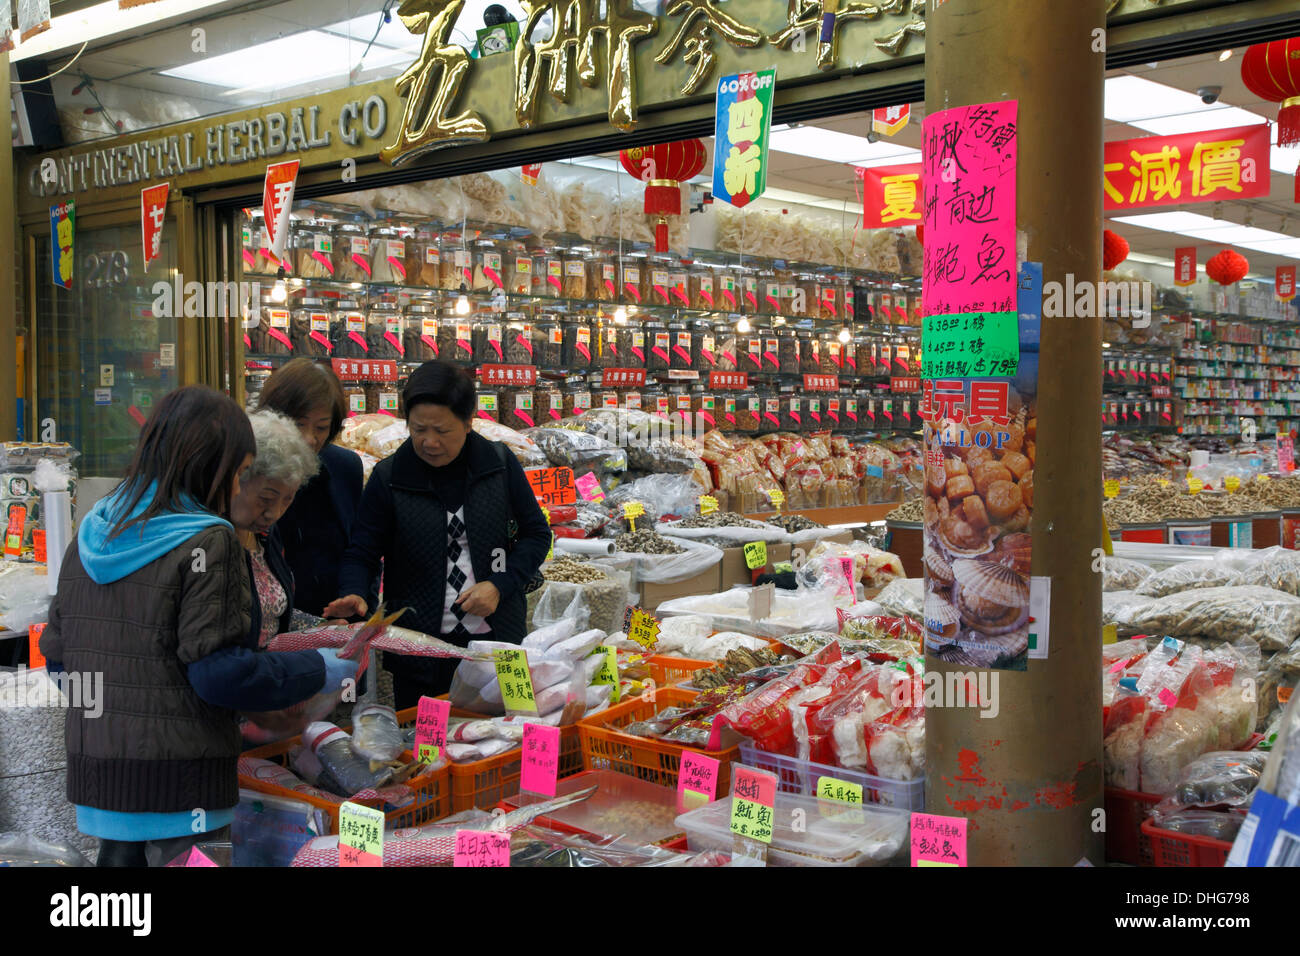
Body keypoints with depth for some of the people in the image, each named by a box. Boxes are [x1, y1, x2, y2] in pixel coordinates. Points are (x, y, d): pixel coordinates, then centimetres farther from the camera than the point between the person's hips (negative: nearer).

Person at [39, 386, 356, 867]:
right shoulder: (207, 541, -14)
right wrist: (320, 670, -7)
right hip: (176, 780, -7)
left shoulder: (90, 533, 8)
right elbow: (219, 671, -18)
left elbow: (57, 655, 13)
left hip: (94, 771, 7)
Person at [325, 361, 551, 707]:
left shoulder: (500, 464, -2)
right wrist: (353, 595, -19)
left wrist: (500, 585, -8)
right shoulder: (388, 477, -4)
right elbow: (361, 554, 2)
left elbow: (536, 534, 6)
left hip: (497, 641, 1)